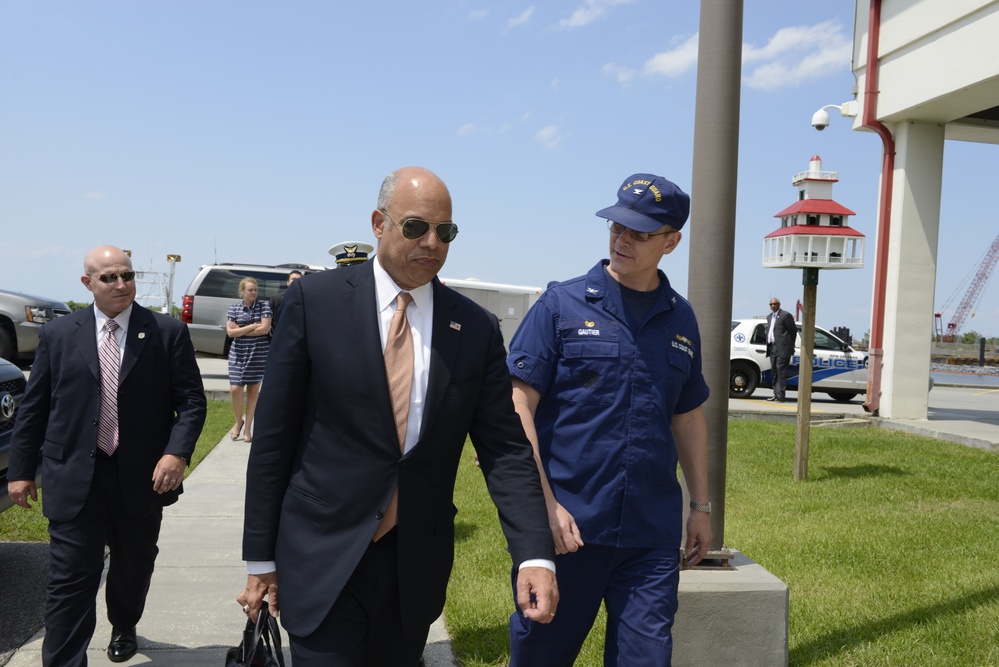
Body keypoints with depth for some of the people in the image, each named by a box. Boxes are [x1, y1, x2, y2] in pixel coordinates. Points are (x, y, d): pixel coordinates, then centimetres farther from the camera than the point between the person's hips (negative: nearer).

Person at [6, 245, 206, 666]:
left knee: (134, 568, 19)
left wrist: (177, 452, -17)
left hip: (143, 478, 1)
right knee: (70, 581, -3)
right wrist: (21, 469, 7)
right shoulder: (58, 335, 3)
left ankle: (124, 628, 46)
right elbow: (33, 408, 7)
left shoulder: (168, 333, -1)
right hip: (76, 480, -1)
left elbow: (191, 400, -3)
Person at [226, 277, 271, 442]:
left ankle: (248, 428, 16)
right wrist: (252, 326, -12)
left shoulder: (264, 305, -2)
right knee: (235, 389, -7)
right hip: (238, 354, 1)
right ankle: (238, 421, 19)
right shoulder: (234, 308, 2)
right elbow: (230, 332, -6)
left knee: (253, 390, 5)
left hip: (259, 354, -1)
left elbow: (265, 329, -12)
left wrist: (240, 330, -8)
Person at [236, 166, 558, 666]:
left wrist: (535, 556, -15)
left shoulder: (476, 328, 0)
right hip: (324, 558, -2)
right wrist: (261, 557, -1)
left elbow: (505, 448, -2)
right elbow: (273, 434, -3)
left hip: (418, 566, 3)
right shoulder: (315, 301, -5)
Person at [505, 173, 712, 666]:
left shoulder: (681, 319, 9)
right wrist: (544, 503, -15)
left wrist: (701, 507, 16)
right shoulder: (562, 305, -3)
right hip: (566, 523, -3)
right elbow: (518, 405, -8)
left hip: (652, 533, 3)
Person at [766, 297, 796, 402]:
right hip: (772, 348, 8)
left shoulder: (786, 315, -6)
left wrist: (790, 345, 1)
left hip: (782, 348, -8)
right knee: (774, 372, 10)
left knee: (781, 371, -10)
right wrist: (768, 344, 13)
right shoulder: (769, 317, 19)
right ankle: (776, 394, 16)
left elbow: (793, 330, -4)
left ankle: (780, 396, -10)